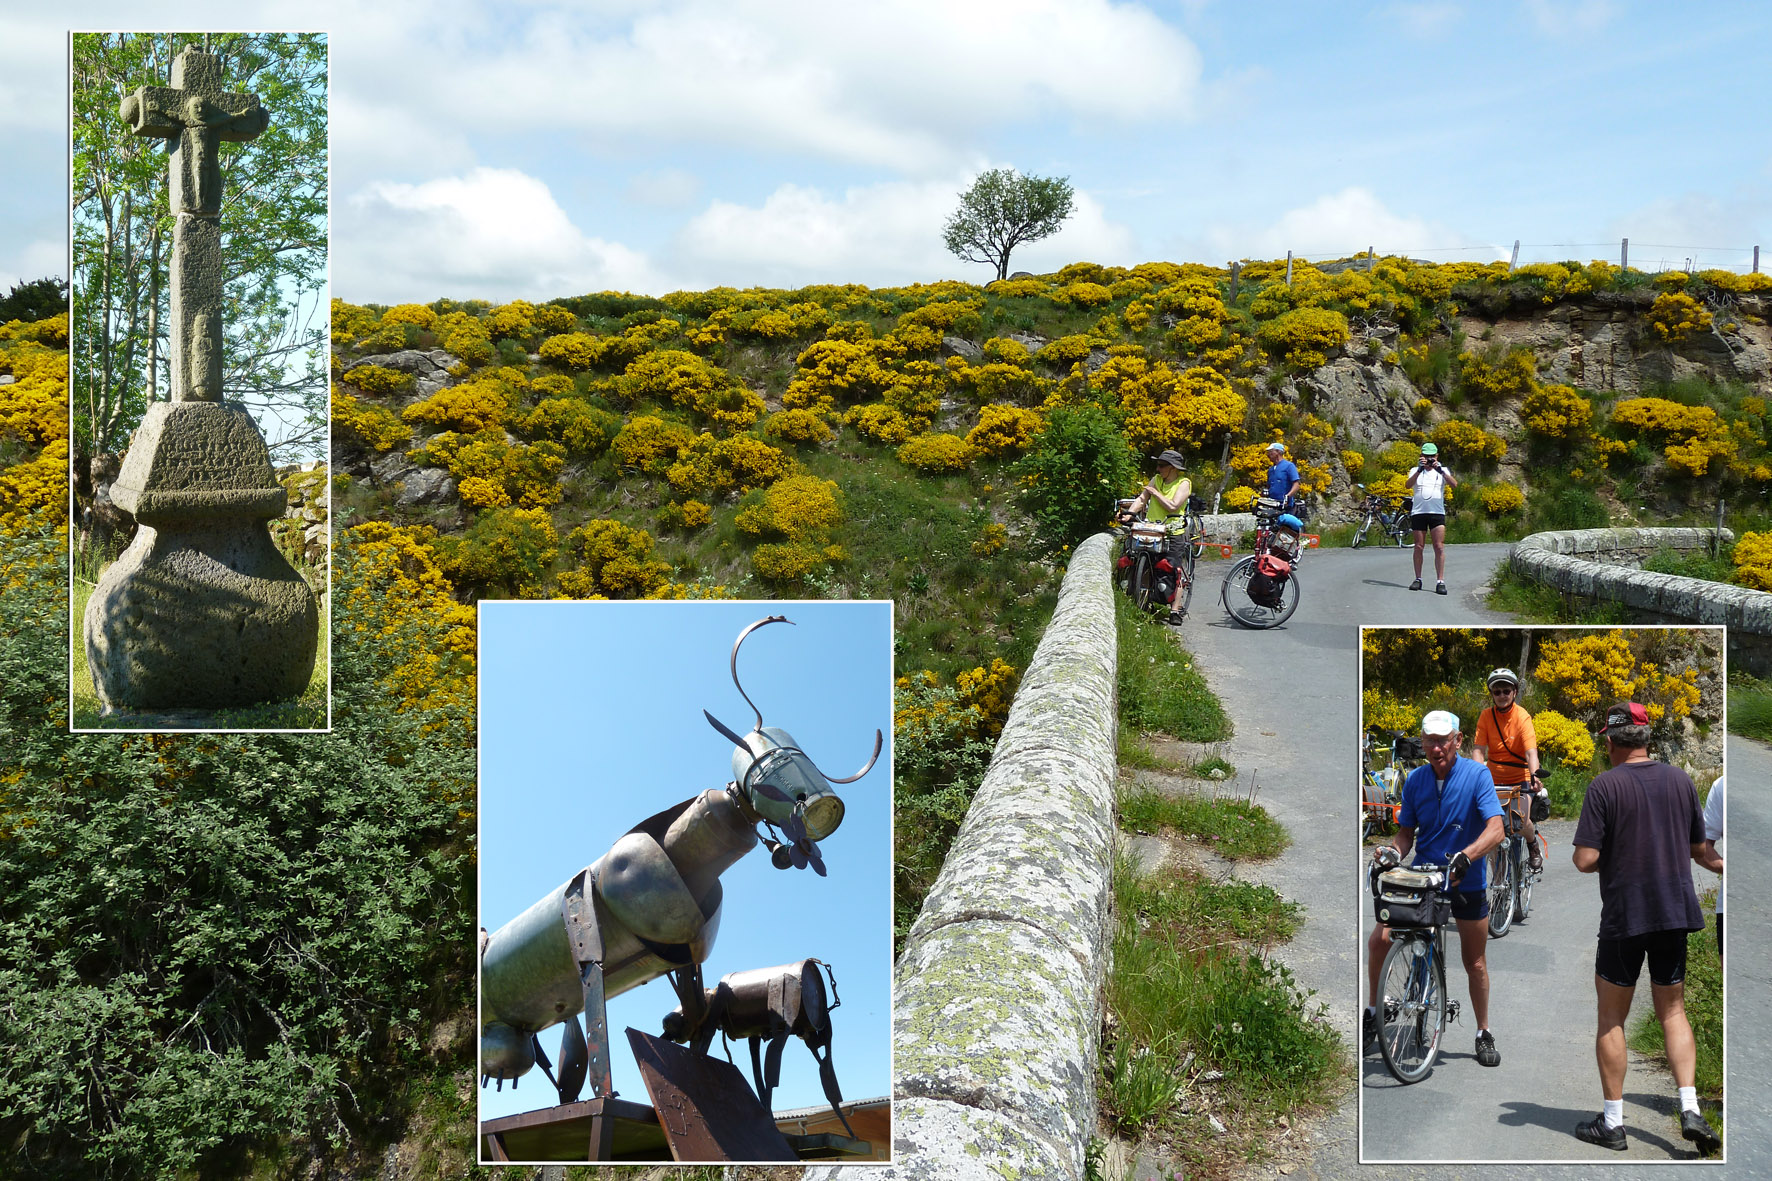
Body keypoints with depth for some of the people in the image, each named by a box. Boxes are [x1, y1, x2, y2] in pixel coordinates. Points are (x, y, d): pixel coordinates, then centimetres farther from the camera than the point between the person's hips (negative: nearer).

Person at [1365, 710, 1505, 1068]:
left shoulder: (1477, 775, -12)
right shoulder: (1415, 779, 1)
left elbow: (1495, 829, -21)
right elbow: (1406, 832, 7)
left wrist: (1465, 856, -38)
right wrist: (1393, 851, -15)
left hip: (1466, 882, -2)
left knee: (1475, 963, 10)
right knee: (1379, 939, -12)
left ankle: (1484, 1034, 30)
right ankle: (1373, 1012, 6)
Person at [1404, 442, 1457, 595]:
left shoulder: (1442, 471, 10)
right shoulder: (1415, 470, 10)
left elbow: (1454, 484, -8)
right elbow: (1407, 485, -9)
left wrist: (1440, 470, -19)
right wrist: (1419, 470, -20)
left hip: (1437, 513, -1)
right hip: (1418, 512, 1)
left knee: (1439, 547, -8)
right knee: (1418, 547, 5)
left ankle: (1440, 581, -9)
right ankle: (1418, 579, 15)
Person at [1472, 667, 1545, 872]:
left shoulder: (1522, 717, -13)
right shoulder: (1486, 716, -4)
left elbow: (1531, 751, -23)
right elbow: (1479, 749, -10)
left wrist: (1534, 775, -41)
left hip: (1520, 780, -3)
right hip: (1494, 781, 3)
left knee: (1521, 821, -22)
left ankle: (1534, 846, 13)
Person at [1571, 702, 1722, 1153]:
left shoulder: (1604, 785, -13)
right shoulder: (1679, 780, 3)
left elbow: (1585, 860, -17)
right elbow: (1699, 849, 14)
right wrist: (1720, 864, 35)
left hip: (1623, 917, -4)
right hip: (1675, 912, 4)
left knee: (1611, 1018, 7)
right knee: (1673, 1012, 16)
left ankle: (1611, 1123, 11)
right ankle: (1690, 1110, 4)